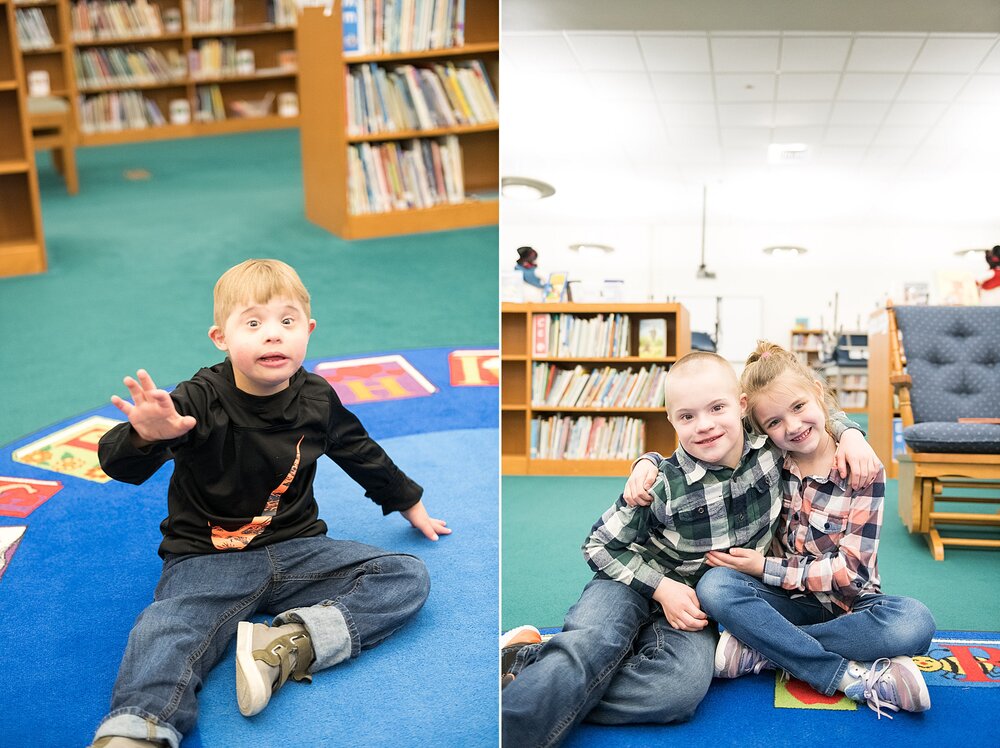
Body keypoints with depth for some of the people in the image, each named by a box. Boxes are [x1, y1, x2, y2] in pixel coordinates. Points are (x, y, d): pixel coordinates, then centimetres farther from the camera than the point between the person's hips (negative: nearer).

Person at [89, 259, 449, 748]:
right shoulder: (200, 402, -14)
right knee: (166, 631, -33)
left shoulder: (317, 399, -1)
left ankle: (285, 646, -28)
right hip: (207, 558, -4)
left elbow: (361, 454, 19)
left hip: (296, 549, 4)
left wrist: (410, 505, 31)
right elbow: (119, 465, -24)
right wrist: (146, 437, -49)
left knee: (408, 578, -12)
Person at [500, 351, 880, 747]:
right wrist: (662, 588, -18)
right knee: (596, 640, -39)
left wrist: (850, 434, -10)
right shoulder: (661, 487, -19)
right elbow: (600, 545, -8)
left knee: (684, 688, -30)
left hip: (697, 605, 3)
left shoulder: (771, 447, -9)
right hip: (636, 584, -3)